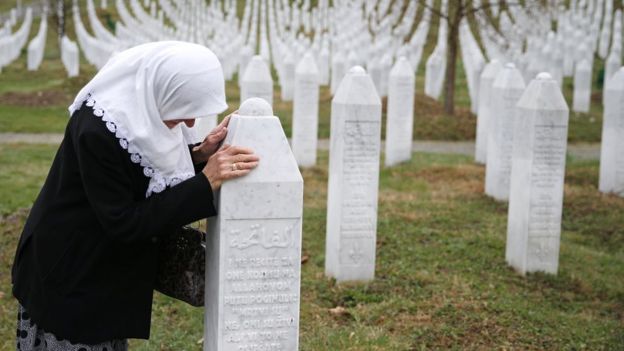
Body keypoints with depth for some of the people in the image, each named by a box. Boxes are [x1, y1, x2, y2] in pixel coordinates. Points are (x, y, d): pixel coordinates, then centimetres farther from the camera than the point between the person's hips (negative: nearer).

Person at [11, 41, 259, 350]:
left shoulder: (144, 108, -7)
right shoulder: (98, 131, -31)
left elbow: (154, 182, 4)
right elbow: (124, 224, -27)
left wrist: (198, 156, -15)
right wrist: (205, 183, -30)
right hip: (69, 276, -8)